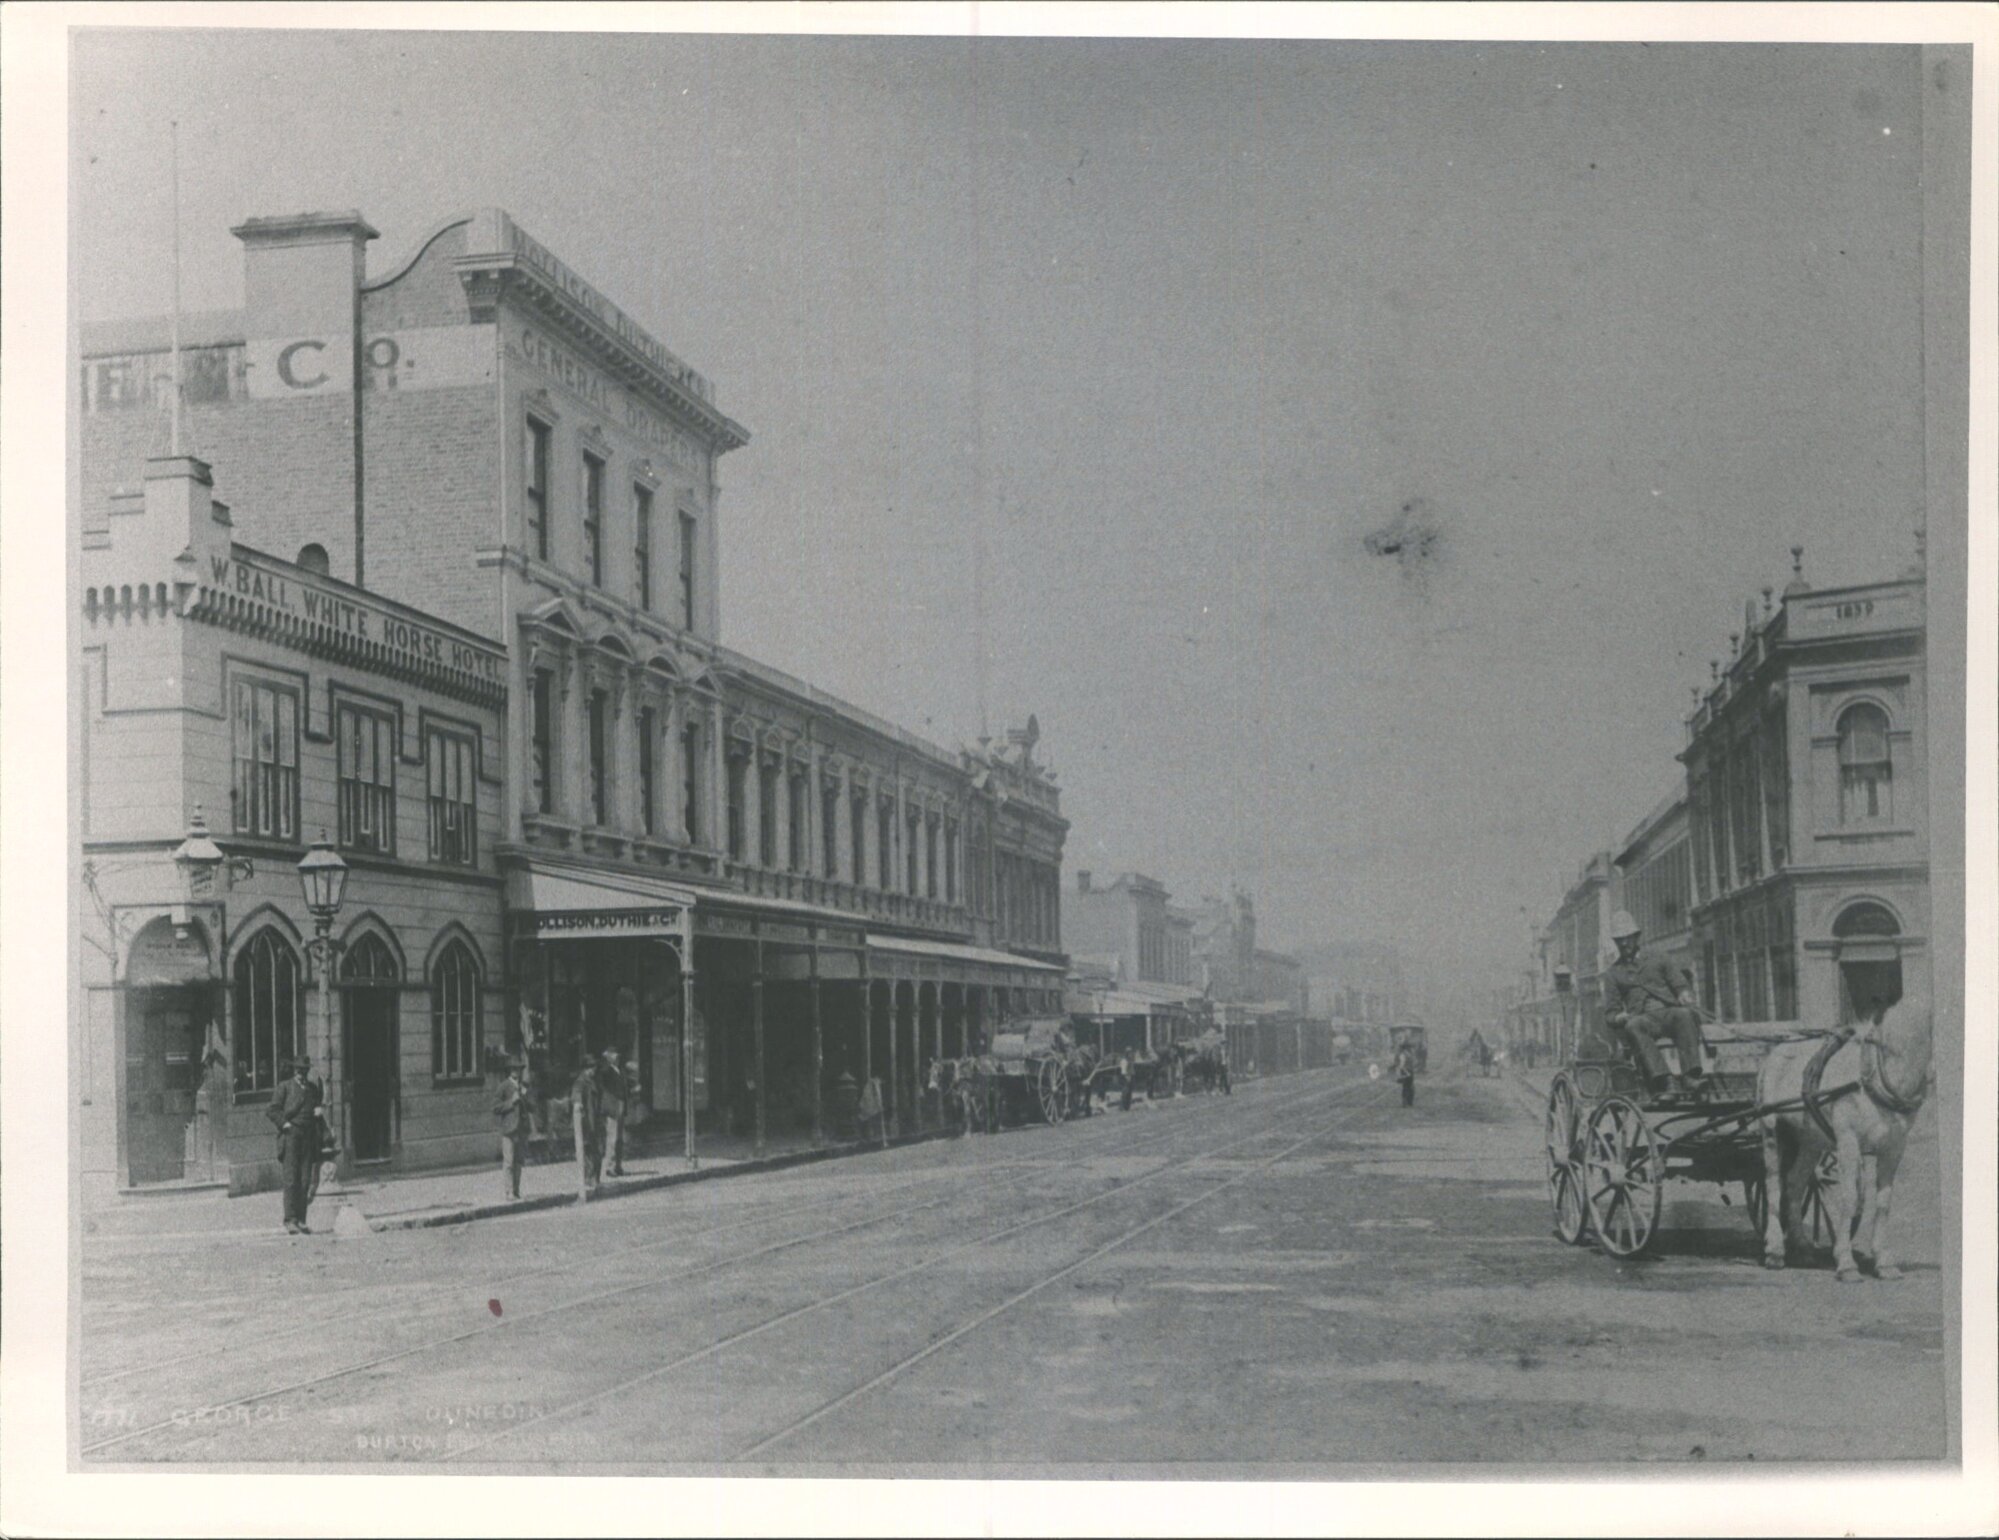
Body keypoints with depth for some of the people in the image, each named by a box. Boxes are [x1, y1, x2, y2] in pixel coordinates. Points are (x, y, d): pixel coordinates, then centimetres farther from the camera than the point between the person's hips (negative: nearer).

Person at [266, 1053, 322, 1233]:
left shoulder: (312, 1088, 17)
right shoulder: (285, 1087, 4)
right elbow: (271, 1110, 1)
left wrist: (317, 1111, 6)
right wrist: (284, 1123, -9)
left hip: (308, 1138, 4)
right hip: (290, 1137, -4)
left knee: (305, 1180, 1)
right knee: (291, 1179, -11)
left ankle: (301, 1221, 4)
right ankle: (290, 1220, -14)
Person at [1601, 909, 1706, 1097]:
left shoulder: (1659, 961, 24)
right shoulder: (1613, 974, 23)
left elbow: (1680, 982, 12)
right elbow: (1610, 1013, 17)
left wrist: (1685, 994, -13)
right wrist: (1618, 1017, -8)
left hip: (1669, 1011, 1)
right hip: (1642, 1017, -1)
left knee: (1684, 1014, -36)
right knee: (1633, 1026, -38)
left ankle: (1691, 1078, -48)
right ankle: (1662, 1082, -53)